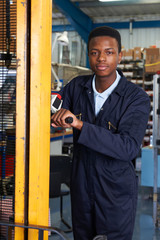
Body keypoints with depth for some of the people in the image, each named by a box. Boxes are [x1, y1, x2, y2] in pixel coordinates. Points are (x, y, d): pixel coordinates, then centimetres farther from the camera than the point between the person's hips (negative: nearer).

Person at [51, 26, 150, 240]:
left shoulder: (137, 98, -17)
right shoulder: (76, 87, -3)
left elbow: (129, 148, -29)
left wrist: (79, 124, -36)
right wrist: (57, 114, -21)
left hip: (117, 193, -4)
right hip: (81, 187, 4)